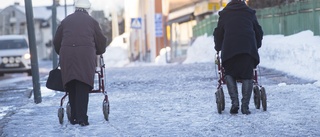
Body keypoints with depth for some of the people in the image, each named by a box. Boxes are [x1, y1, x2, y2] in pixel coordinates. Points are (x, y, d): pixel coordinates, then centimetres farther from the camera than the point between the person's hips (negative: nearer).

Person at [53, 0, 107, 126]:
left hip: (67, 55, 2)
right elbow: (101, 41, 14)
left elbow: (56, 41, 20)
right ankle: (82, 118, -10)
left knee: (71, 87, 9)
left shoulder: (66, 21, 19)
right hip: (86, 55, -2)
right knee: (83, 87, -3)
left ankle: (74, 118, 10)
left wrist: (61, 53, 36)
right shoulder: (91, 21, 13)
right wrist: (99, 52, 34)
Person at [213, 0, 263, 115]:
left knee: (229, 74, 13)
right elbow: (258, 31, 27)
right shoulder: (250, 12, 23)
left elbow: (218, 33, 22)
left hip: (229, 48, 0)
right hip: (248, 48, 1)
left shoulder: (224, 13, 21)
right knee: (247, 76, 6)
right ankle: (245, 106, -3)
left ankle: (234, 103, -4)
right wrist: (257, 46, 41)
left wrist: (218, 48, 37)